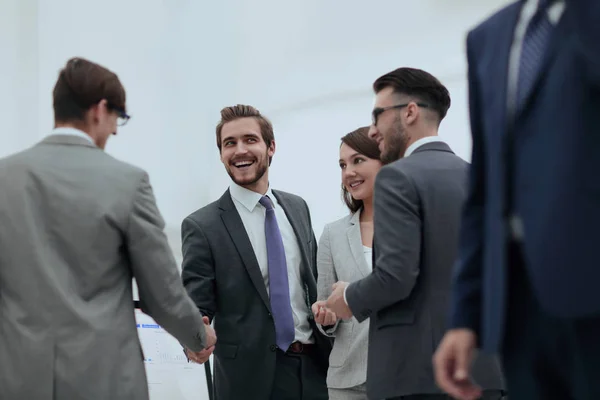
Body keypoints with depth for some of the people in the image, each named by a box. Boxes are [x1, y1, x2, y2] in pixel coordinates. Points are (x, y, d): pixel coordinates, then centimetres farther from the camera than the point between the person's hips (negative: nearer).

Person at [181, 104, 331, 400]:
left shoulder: (298, 208, 10)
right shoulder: (202, 226, -7)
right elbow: (196, 306, -8)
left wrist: (331, 353, 5)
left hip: (315, 368, 4)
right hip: (251, 376, -4)